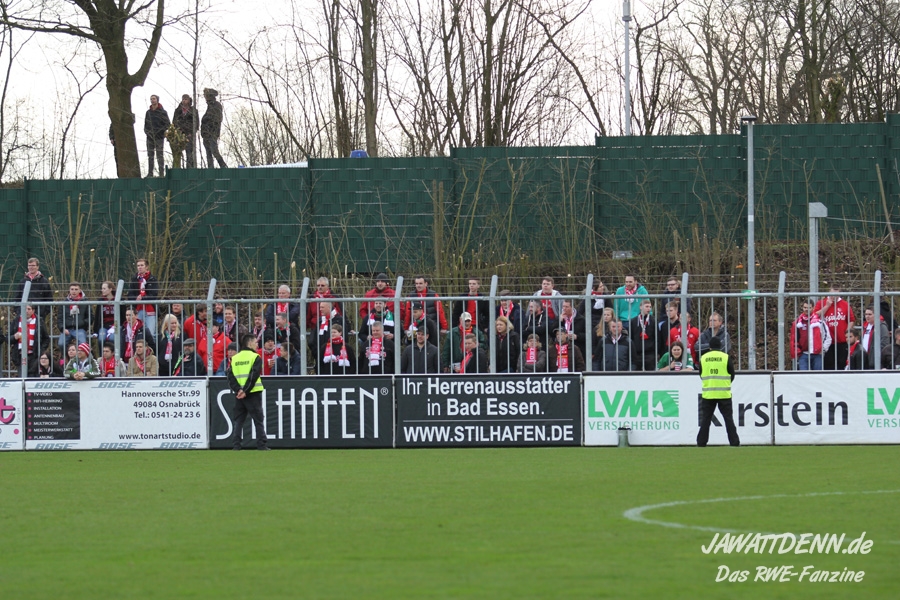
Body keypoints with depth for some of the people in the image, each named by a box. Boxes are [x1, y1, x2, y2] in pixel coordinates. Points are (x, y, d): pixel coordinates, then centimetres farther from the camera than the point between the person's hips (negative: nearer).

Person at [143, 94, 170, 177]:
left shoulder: (162, 112, -2)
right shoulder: (148, 112, 13)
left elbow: (167, 124, -5)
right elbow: (145, 124, 21)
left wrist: (160, 131, -13)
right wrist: (146, 131, 3)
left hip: (159, 137, -5)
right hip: (150, 137, 5)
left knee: (159, 155, -6)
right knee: (150, 155, 5)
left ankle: (161, 173, -6)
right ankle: (150, 173, 8)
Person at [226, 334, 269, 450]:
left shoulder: (235, 358, 10)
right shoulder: (255, 357, -5)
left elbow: (230, 377, 0)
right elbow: (253, 376, -15)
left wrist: (237, 390, -9)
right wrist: (245, 391, -15)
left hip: (239, 394, 4)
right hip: (253, 393, -4)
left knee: (238, 421, 9)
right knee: (258, 420, 0)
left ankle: (236, 445, 3)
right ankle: (262, 445, -4)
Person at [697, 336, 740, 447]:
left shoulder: (703, 358, 3)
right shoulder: (726, 357, -3)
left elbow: (701, 375, 12)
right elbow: (732, 375, 4)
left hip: (708, 394, 1)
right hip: (724, 394, -1)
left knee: (705, 420, 7)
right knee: (728, 419, 4)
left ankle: (701, 442, 6)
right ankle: (734, 442, 1)